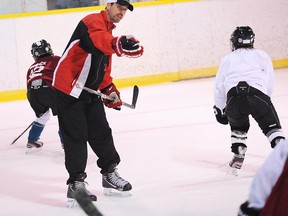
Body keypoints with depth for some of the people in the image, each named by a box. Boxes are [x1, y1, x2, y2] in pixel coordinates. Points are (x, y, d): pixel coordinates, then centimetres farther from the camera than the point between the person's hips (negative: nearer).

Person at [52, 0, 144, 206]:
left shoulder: (108, 32, 18)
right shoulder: (93, 21, -14)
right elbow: (97, 40, -39)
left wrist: (109, 89, 9)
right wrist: (119, 44, -59)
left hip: (90, 91, 9)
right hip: (69, 87, -9)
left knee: (101, 132, 13)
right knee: (76, 135, -9)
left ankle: (110, 173, 26)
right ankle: (76, 183, -7)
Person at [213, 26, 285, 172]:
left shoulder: (227, 59, 30)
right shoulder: (262, 55, 26)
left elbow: (219, 86, 28)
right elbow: (270, 83, 19)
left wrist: (219, 108, 39)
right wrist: (264, 100, 33)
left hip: (233, 94, 2)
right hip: (257, 92, -2)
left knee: (238, 125, 28)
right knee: (271, 125, 8)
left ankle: (238, 155, 20)